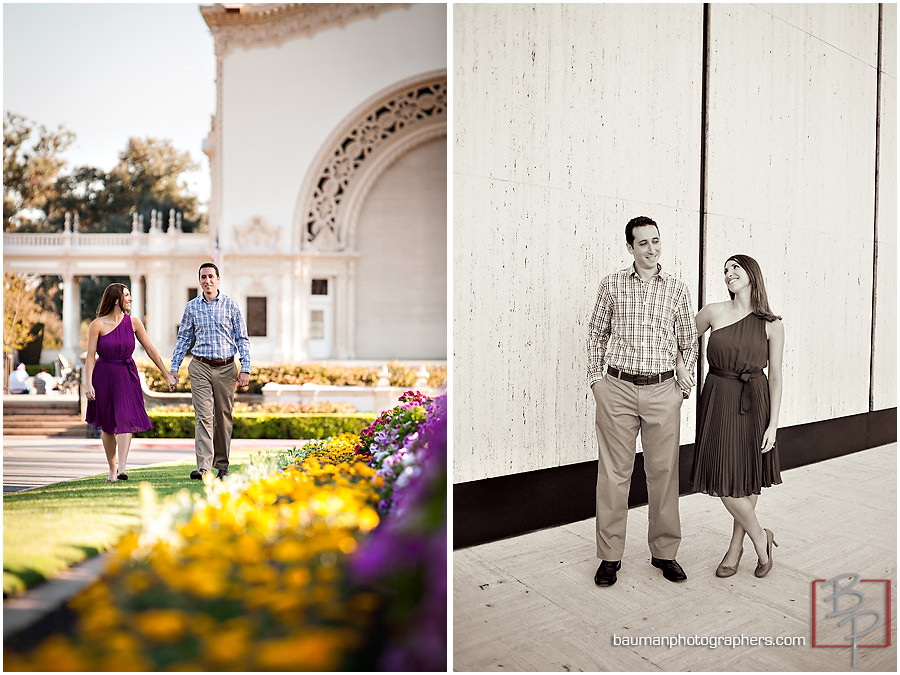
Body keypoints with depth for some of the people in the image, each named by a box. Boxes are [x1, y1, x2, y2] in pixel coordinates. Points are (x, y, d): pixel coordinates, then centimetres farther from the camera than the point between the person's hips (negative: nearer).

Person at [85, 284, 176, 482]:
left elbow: (150, 349, 4)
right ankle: (112, 470, 21)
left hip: (126, 376, 1)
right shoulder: (97, 325, -7)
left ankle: (122, 468, -19)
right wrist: (88, 384, -14)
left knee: (125, 420, -14)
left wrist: (166, 374, 3)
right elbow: (90, 356, -6)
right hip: (104, 376, -1)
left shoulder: (133, 322, 0)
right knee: (106, 426, 8)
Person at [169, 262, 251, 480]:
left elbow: (242, 339, 3)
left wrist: (245, 369, -4)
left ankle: (222, 465, 18)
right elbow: (183, 339, 12)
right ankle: (203, 466, -11)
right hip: (201, 368, 0)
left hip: (226, 368, 0)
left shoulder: (231, 305, 3)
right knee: (203, 416, -8)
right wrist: (174, 368, 6)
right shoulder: (191, 306, 7)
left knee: (224, 417, 7)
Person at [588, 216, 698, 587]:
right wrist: (596, 379, 4)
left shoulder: (677, 289, 7)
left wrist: (683, 378, 6)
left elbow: (689, 342, 16)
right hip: (617, 389, -1)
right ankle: (610, 555, 15)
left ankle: (664, 552, 24)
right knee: (613, 472, 3)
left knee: (664, 472, 7)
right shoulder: (612, 284, 5)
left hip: (663, 392, 1)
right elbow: (597, 334, 10)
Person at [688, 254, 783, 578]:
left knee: (748, 481, 7)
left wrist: (773, 424, -4)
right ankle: (760, 537, 23)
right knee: (724, 482, -1)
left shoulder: (772, 325, -1)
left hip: (754, 405, 0)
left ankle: (736, 546, 26)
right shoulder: (714, 312, 0)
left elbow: (775, 377, 0)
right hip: (718, 402, 1)